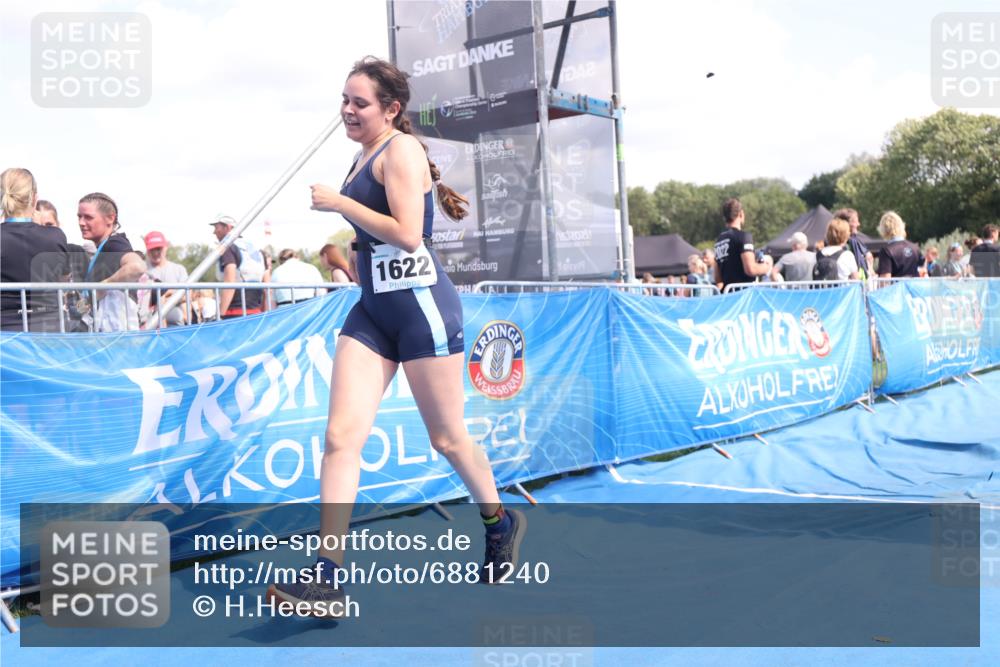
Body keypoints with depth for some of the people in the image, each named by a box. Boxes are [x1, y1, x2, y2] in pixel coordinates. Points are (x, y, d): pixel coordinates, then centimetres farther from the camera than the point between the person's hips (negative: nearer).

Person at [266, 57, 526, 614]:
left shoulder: (401, 150, -10)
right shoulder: (365, 155, 17)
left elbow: (407, 233, -21)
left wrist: (340, 203, -15)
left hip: (420, 306, -8)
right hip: (373, 310, 8)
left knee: (447, 438, 6)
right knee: (342, 435, -5)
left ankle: (501, 523, 32)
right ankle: (328, 574, -4)